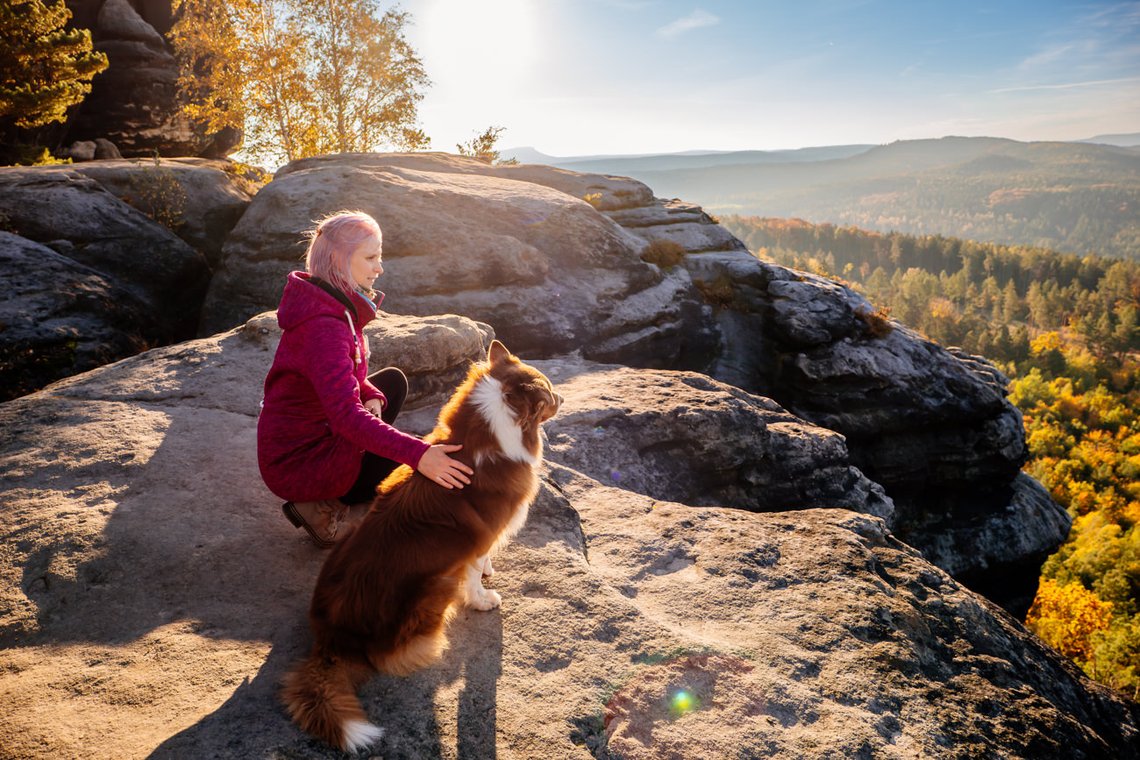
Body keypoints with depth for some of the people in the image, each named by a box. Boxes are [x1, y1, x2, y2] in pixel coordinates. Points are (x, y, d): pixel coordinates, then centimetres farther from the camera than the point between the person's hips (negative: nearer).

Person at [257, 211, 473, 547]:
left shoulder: (333, 305, 4)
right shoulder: (323, 325, -27)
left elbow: (345, 378, 12)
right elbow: (346, 415, -38)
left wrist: (373, 398, -11)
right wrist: (417, 454, -46)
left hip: (313, 436, 9)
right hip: (297, 466, -9)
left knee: (393, 380, 16)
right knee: (423, 459, -5)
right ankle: (328, 504, -5)